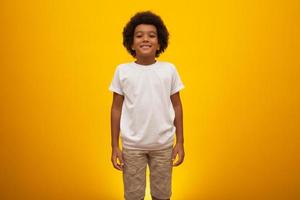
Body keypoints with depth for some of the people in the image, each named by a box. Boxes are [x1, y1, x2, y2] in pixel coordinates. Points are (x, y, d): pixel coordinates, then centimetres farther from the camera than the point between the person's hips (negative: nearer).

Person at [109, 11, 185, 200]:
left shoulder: (169, 69, -3)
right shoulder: (122, 70, -4)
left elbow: (177, 106, 3)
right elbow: (116, 108, 1)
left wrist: (180, 142, 2)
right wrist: (114, 146, 0)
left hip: (163, 144, 1)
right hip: (132, 145, 0)